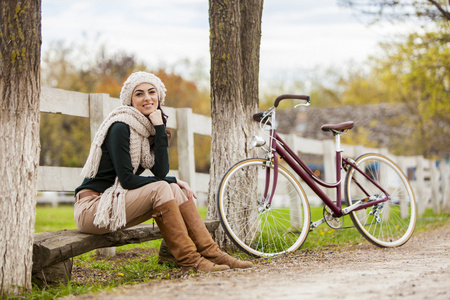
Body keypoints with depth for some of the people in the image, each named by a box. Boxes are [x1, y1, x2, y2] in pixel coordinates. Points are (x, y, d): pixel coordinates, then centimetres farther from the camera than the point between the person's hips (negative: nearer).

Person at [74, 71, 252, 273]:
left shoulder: (147, 128, 10)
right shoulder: (120, 127, -15)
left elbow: (161, 171, -4)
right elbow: (126, 179, -18)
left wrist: (160, 128, -11)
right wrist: (171, 181, -11)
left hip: (115, 206, 8)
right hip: (92, 207, -8)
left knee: (175, 190, -7)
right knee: (160, 189, -22)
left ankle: (211, 253, -9)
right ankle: (188, 259, -20)